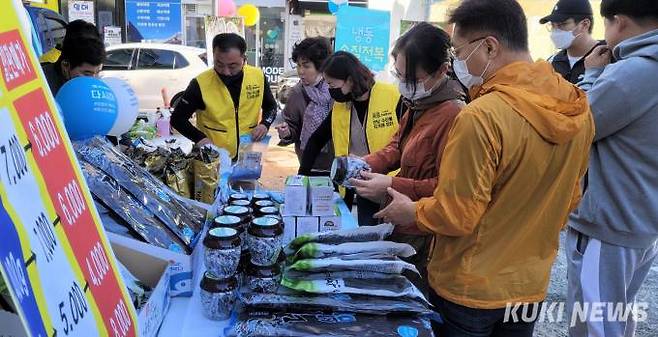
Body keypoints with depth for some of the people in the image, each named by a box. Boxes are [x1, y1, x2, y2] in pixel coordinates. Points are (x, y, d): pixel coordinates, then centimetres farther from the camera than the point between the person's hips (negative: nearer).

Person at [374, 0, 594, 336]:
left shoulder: (481, 116, -28)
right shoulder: (579, 110, -4)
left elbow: (454, 215, -22)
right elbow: (568, 199, 7)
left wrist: (412, 212, -4)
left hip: (470, 291, -6)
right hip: (531, 286, 6)